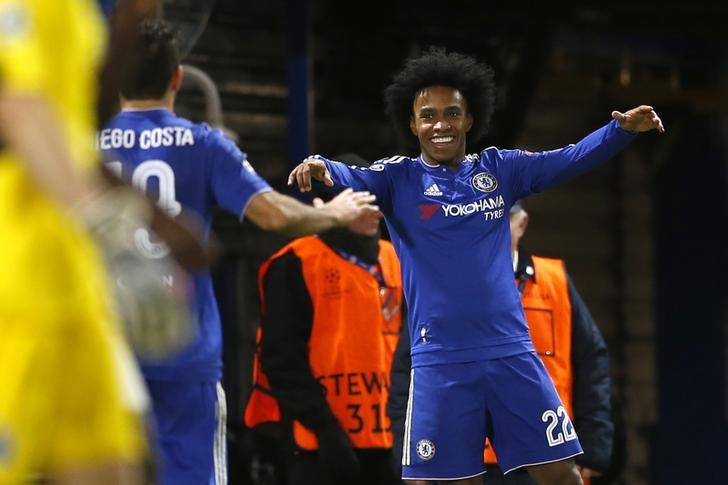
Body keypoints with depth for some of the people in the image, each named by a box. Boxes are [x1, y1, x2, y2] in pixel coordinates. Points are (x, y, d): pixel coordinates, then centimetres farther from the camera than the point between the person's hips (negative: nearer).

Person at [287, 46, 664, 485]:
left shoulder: (498, 169, 9)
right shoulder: (399, 179, 2)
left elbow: (569, 159, 2)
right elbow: (351, 178, -15)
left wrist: (622, 130, -15)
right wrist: (320, 167, -38)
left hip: (512, 353, 2)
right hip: (440, 361, -2)